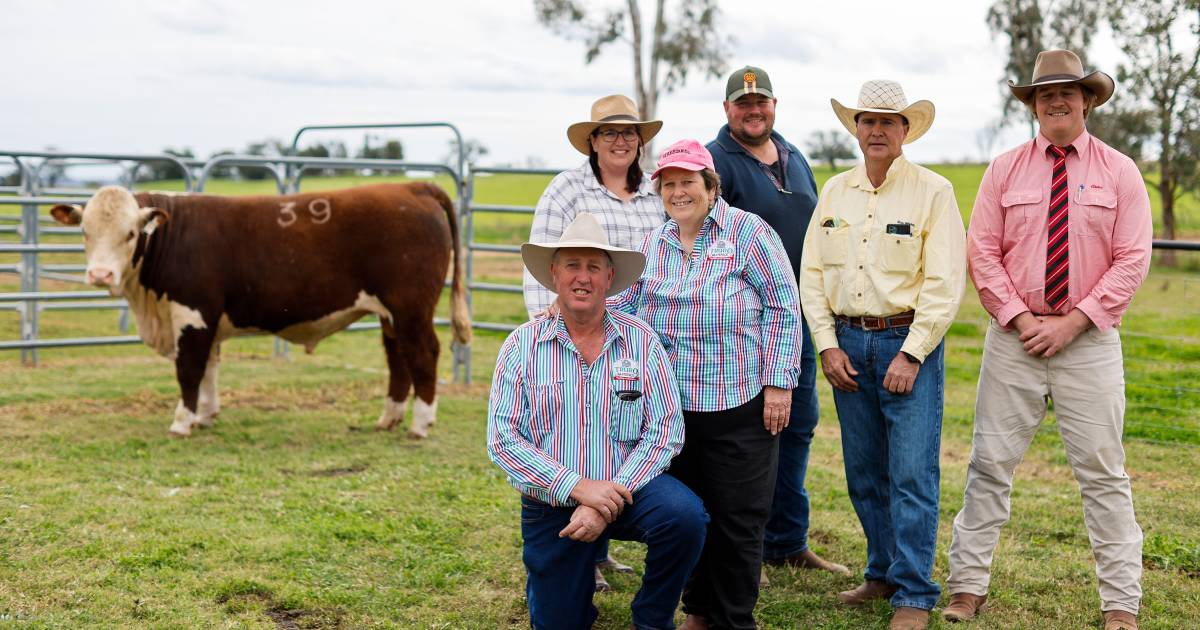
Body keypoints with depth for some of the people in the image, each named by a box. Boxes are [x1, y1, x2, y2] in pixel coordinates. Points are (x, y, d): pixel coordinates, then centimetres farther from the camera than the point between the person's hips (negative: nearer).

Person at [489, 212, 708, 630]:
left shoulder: (641, 340, -6)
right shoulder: (522, 346, -5)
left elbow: (665, 432, -11)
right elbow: (503, 439, -11)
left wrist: (607, 505, -21)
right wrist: (577, 487, -22)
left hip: (627, 487, 0)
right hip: (550, 503, 1)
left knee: (684, 516, -30)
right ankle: (574, 588, 42)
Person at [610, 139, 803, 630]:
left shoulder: (747, 231, -3)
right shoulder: (655, 244, 14)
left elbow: (784, 306, -5)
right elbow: (633, 304, 20)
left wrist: (778, 383, -11)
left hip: (738, 405, -5)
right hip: (671, 405, 5)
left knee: (737, 519, 1)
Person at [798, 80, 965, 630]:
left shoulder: (933, 191, -3)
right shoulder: (834, 192, 10)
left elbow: (945, 284, -8)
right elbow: (812, 273, 10)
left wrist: (910, 354, -14)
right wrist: (827, 345, 0)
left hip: (909, 342, -4)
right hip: (847, 342, 5)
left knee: (912, 473, -5)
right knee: (863, 472, 11)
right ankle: (883, 572, 26)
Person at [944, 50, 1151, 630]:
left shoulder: (1119, 172, 3)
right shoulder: (1005, 169, 6)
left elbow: (1132, 260, -3)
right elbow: (983, 253, 2)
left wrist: (1072, 322, -11)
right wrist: (1021, 320, -8)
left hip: (1089, 340, -1)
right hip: (1013, 337, 1)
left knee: (1103, 472, 2)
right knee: (990, 463, 4)